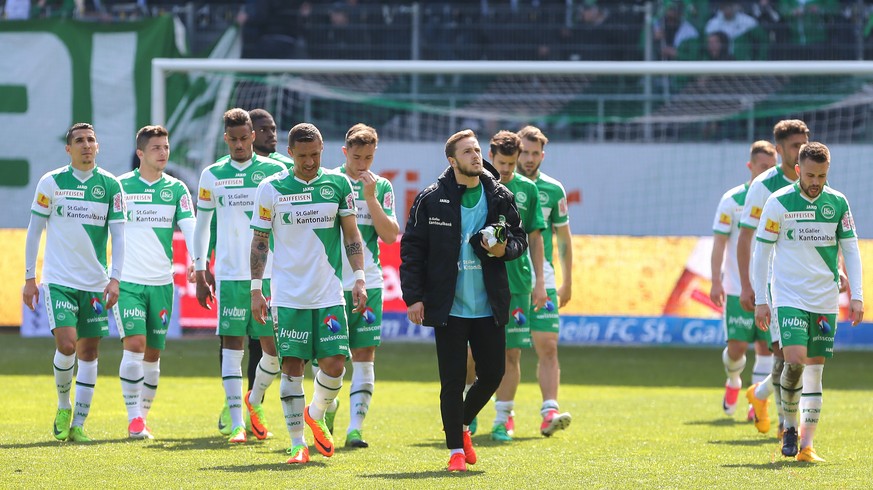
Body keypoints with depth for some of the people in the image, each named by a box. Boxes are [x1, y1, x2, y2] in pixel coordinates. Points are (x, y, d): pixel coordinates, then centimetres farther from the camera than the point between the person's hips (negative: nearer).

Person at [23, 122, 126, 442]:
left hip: (95, 284, 2)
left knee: (89, 352, 2)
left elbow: (117, 235, 4)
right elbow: (34, 231, 5)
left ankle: (78, 424, 9)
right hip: (58, 280, -2)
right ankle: (63, 407, 8)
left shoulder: (110, 185, 3)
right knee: (67, 344, -16)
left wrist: (114, 278, -7)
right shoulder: (51, 183, 0)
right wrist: (29, 279, 1)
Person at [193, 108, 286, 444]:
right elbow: (201, 224, 13)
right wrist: (199, 271, 8)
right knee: (231, 345, -4)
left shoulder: (275, 172, 3)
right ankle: (237, 424, -2)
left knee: (273, 348, -1)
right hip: (229, 274, 0)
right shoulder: (213, 175, 6)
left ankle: (254, 401, 26)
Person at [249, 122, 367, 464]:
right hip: (288, 296, -1)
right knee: (292, 366, -3)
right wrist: (256, 289, 0)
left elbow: (352, 235, 11)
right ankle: (297, 443, 5)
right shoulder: (271, 188, 0)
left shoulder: (338, 184, 4)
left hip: (330, 295, 1)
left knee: (334, 363, -5)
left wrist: (359, 279, 2)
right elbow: (259, 241, 6)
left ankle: (315, 415, 25)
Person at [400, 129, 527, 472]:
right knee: (452, 380, -1)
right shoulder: (431, 200, -3)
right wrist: (414, 297, -7)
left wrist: (505, 248, -9)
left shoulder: (500, 198, 5)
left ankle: (462, 425, 33)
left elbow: (520, 238, 15)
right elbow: (412, 249, -2)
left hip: (490, 308, 3)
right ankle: (456, 449, 11)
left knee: (492, 374, 6)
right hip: (449, 308, -3)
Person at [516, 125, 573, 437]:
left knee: (548, 347, -10)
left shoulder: (553, 190, 7)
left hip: (541, 278, 1)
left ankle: (550, 411, -16)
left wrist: (567, 282, 12)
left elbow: (563, 238, 14)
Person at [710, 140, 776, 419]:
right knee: (737, 346, -5)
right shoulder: (732, 200, -2)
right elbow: (719, 242, -1)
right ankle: (733, 383, 26)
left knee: (765, 346, -1)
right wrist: (716, 282, -9)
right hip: (738, 288, -2)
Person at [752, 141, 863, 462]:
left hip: (825, 300, 3)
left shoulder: (838, 203, 4)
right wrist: (760, 300, -3)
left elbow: (850, 250, 10)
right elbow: (761, 252, 0)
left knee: (815, 369, 2)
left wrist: (856, 296, 1)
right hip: (788, 296, -3)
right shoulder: (778, 203, -5)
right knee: (795, 359, -19)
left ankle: (806, 445, 5)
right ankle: (790, 425, 3)